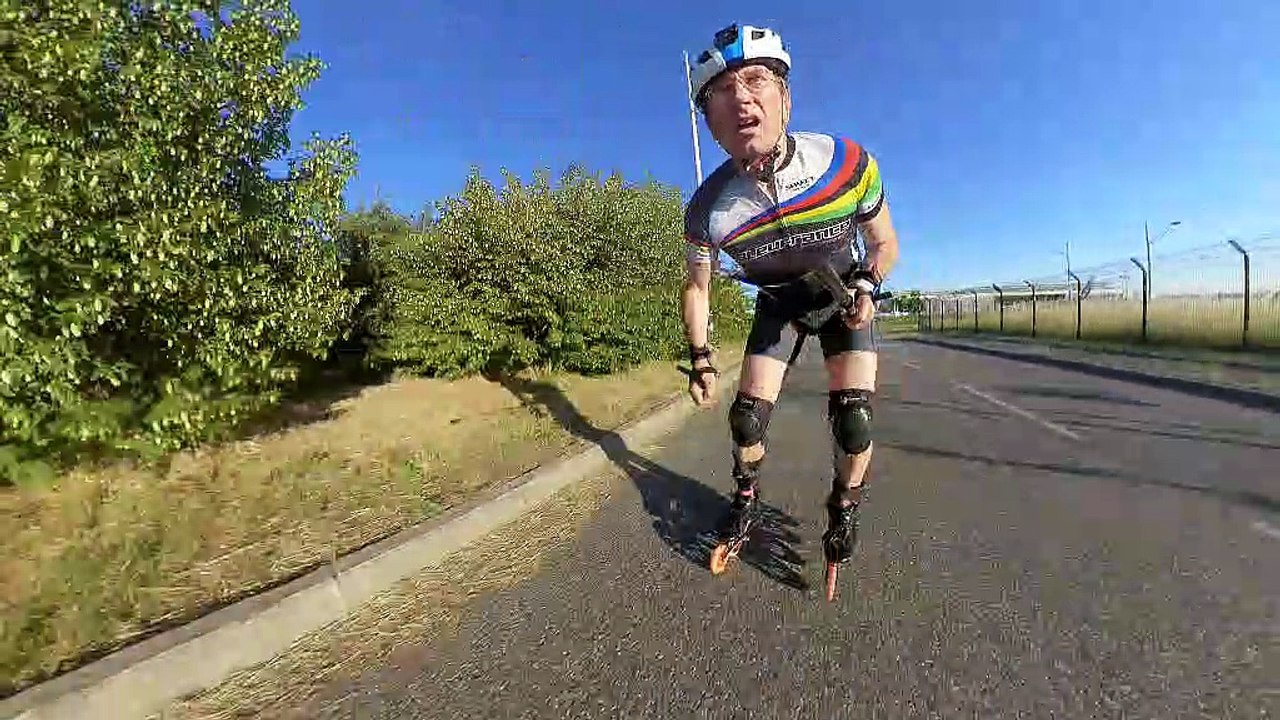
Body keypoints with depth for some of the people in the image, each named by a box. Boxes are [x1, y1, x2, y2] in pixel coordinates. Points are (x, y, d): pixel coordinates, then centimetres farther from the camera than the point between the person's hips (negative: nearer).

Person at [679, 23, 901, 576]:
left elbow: (884, 243, -8)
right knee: (747, 418, -4)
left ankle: (844, 509, 18)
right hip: (778, 305, 1)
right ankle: (746, 498, 27)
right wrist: (700, 359, -12)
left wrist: (865, 286, -25)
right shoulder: (709, 207, -26)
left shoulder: (848, 162, -26)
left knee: (853, 420, -13)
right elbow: (697, 286, -9)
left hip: (844, 298, 0)